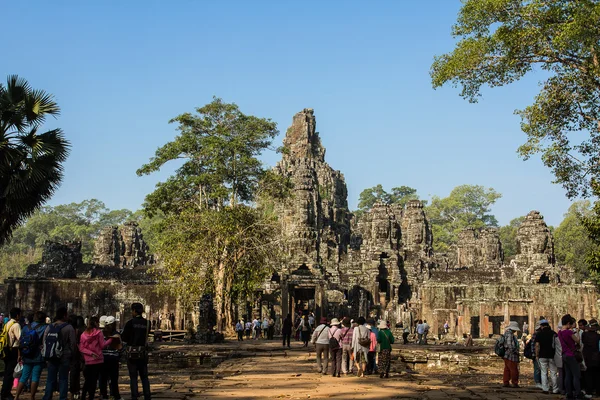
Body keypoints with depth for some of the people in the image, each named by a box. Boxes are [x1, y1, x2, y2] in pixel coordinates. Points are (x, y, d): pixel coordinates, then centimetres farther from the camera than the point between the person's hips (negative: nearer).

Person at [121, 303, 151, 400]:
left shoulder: (130, 323, -11)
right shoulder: (147, 323, 0)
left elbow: (123, 338, -5)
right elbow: (147, 336, 7)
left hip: (132, 352, -3)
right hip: (143, 352, 4)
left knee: (133, 377, 4)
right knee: (144, 376, 12)